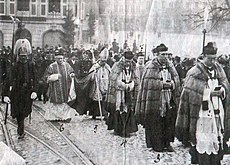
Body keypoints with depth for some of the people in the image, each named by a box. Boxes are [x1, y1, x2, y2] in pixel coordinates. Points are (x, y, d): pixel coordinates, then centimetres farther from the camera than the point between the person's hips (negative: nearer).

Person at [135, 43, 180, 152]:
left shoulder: (170, 65, 11)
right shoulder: (151, 66, -7)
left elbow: (177, 80, 8)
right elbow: (150, 83, -15)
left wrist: (171, 83, -11)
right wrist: (163, 84, -15)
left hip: (169, 100, 5)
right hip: (155, 100, -5)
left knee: (169, 122, 6)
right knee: (155, 123, 1)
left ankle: (167, 143, 17)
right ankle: (156, 144, 12)